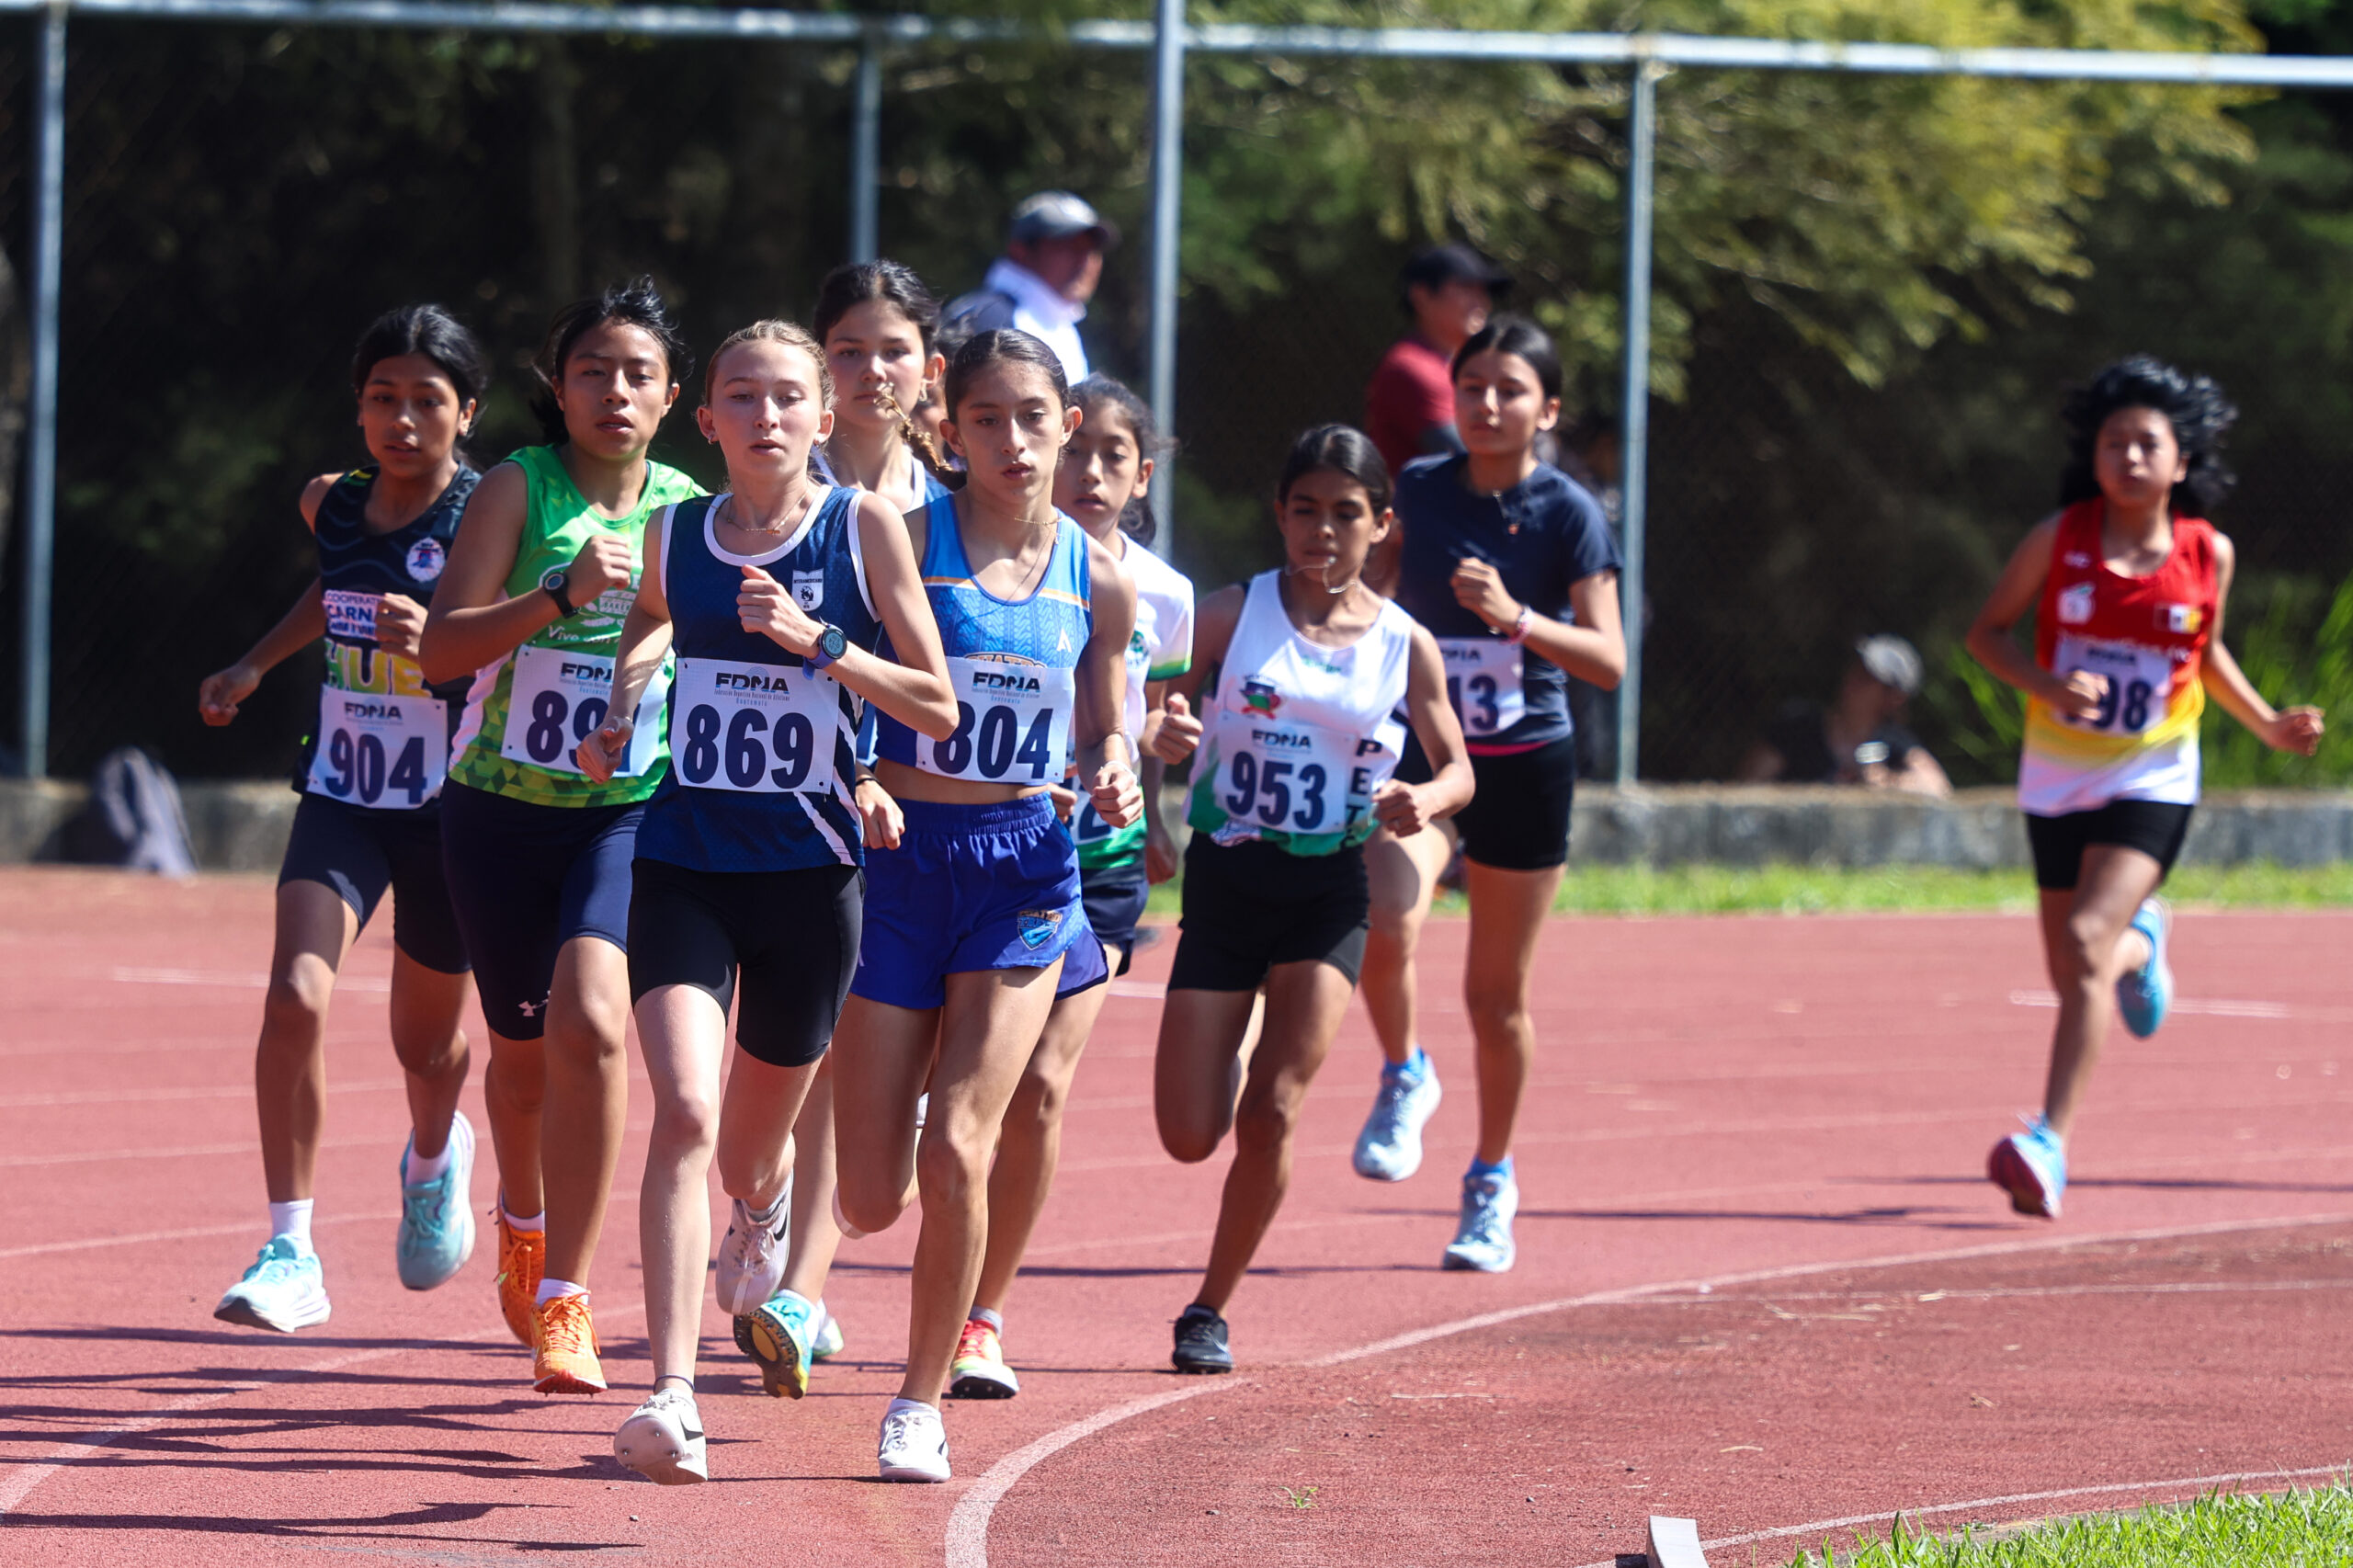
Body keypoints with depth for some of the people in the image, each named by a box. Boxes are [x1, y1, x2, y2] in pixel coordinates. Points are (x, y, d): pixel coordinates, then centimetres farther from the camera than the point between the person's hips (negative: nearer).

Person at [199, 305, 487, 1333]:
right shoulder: (331, 506, 2)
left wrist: (436, 640, -39)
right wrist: (253, 666, 22)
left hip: (450, 810, -2)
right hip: (342, 796, 3)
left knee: (426, 1043, 16)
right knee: (295, 996, -21)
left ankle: (434, 1159, 54)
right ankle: (291, 1253, -17)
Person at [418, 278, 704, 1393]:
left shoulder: (690, 512, 2)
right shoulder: (518, 489, -6)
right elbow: (440, 648, -14)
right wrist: (558, 597, -28)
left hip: (630, 810, 0)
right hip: (501, 803, 0)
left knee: (589, 1019, -23)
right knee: (522, 1047, 14)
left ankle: (563, 1301, -17)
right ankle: (523, 1219, 47)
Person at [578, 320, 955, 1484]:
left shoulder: (865, 527, -5)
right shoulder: (675, 534, 2)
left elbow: (937, 707, -7)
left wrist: (817, 643, -18)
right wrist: (620, 709, 12)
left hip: (808, 869, 0)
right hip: (684, 856, 0)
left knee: (749, 1148, 16)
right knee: (685, 1113, -21)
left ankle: (764, 1204, 57)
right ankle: (672, 1398, -25)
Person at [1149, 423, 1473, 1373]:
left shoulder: (1404, 646, 1)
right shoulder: (1232, 616, -3)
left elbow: (1457, 768, 11)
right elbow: (1148, 712, -5)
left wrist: (1427, 801, -12)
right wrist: (1161, 736, -29)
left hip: (1329, 899, 0)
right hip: (1224, 883, 0)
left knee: (1271, 1115, -12)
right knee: (1189, 1137, -3)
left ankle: (1211, 1308, 6)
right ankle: (1226, 1065, 35)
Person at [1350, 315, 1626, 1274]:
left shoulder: (1567, 513, -7)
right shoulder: (1418, 490, -1)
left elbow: (1608, 660, -15)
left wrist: (1517, 618, -29)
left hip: (1525, 764, -1)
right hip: (1420, 750, 1)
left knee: (1495, 994, 6)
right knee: (1385, 926, -26)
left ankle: (1492, 1186, 25)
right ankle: (1403, 1078, 4)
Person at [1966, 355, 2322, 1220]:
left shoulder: (2208, 554, -4)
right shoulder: (2059, 539, -8)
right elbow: (1987, 629, 1)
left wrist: (2269, 724, 5)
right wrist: (2046, 684, -17)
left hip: (2153, 779, -2)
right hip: (2058, 774, 2)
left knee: (2087, 941, -22)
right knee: (2073, 975, 12)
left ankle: (2050, 1142, -25)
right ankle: (2141, 942, 50)